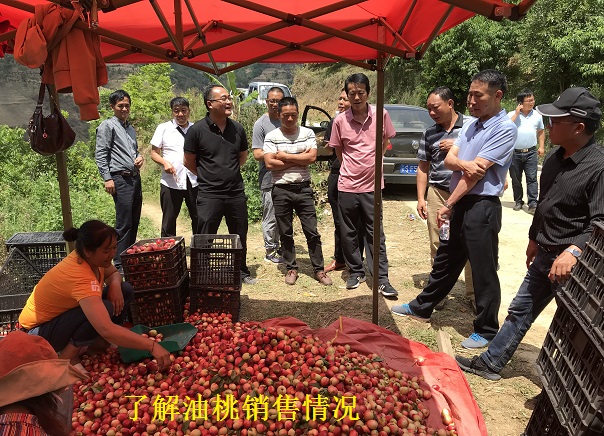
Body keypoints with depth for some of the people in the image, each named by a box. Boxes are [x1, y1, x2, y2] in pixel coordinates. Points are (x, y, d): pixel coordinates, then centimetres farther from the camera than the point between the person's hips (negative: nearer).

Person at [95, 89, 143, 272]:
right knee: (123, 224, -8)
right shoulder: (107, 126, -1)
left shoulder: (130, 128, 22)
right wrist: (107, 178, -15)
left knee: (134, 222, 12)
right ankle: (119, 264, -2)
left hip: (135, 177, 8)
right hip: (121, 179, -8)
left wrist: (139, 157, 9)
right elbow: (101, 154, -7)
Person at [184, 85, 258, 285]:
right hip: (209, 195, -4)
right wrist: (209, 176, 8)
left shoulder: (237, 128, 2)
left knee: (240, 237, 16)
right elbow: (189, 162, -1)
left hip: (236, 193, 4)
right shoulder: (197, 130, -11)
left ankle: (242, 272, 35)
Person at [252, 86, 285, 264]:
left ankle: (278, 246, 29)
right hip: (269, 179, -6)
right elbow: (257, 154, -12)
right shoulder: (261, 124, -6)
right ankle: (270, 251, 15)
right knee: (271, 218, 2)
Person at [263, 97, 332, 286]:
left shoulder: (307, 133, 4)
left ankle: (319, 269, 14)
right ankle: (291, 268, 23)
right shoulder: (271, 137, 0)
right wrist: (299, 159, -10)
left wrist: (285, 156, -10)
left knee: (312, 232, 3)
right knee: (285, 233, 9)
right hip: (281, 190, 0)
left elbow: (311, 157, -11)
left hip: (303, 188, 0)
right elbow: (270, 164, -12)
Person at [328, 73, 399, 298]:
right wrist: (352, 167, 9)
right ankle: (356, 272, 27)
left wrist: (370, 162, 10)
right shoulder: (340, 121, -4)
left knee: (375, 233, 4)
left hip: (371, 185, -1)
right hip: (347, 185, 1)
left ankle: (381, 279, 12)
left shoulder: (381, 115, -4)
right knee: (349, 233, 10)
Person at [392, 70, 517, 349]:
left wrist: (449, 205, -14)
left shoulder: (505, 128, -11)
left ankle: (486, 330, 19)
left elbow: (477, 172, -16)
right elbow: (448, 160, 6)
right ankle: (422, 307, 35)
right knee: (445, 261, 20)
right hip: (460, 205, 8)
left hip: (482, 207, -8)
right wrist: (462, 163, -18)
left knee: (483, 271, 3)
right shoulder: (469, 126, 14)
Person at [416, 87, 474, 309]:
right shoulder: (429, 134, 10)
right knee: (438, 245, 6)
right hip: (438, 193, 3)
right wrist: (421, 198, 6)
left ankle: (473, 293, 17)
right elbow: (423, 168, 13)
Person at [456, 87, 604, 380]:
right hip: (544, 256, 8)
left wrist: (574, 251, -35)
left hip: (573, 263, -8)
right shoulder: (555, 156, 5)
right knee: (519, 311, 17)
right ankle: (490, 363, 31)